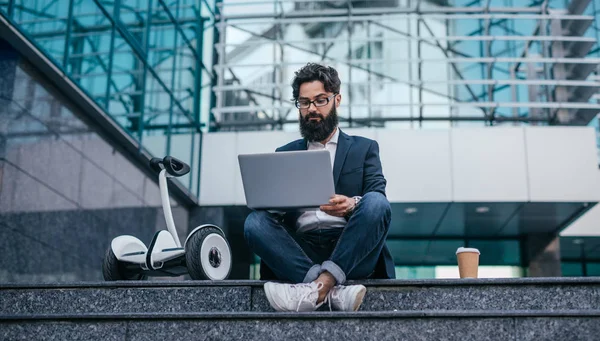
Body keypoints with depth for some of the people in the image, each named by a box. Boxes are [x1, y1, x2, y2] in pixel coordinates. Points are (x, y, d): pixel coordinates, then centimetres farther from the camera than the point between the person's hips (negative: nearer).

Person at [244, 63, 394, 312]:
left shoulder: (364, 148, 18)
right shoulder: (285, 154, 23)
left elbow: (378, 202, 2)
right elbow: (273, 205, 13)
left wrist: (352, 205, -22)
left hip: (351, 253, -1)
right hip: (300, 252, 2)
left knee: (375, 203, -29)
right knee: (255, 221, -25)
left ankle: (319, 285, -39)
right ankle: (334, 290, -39)